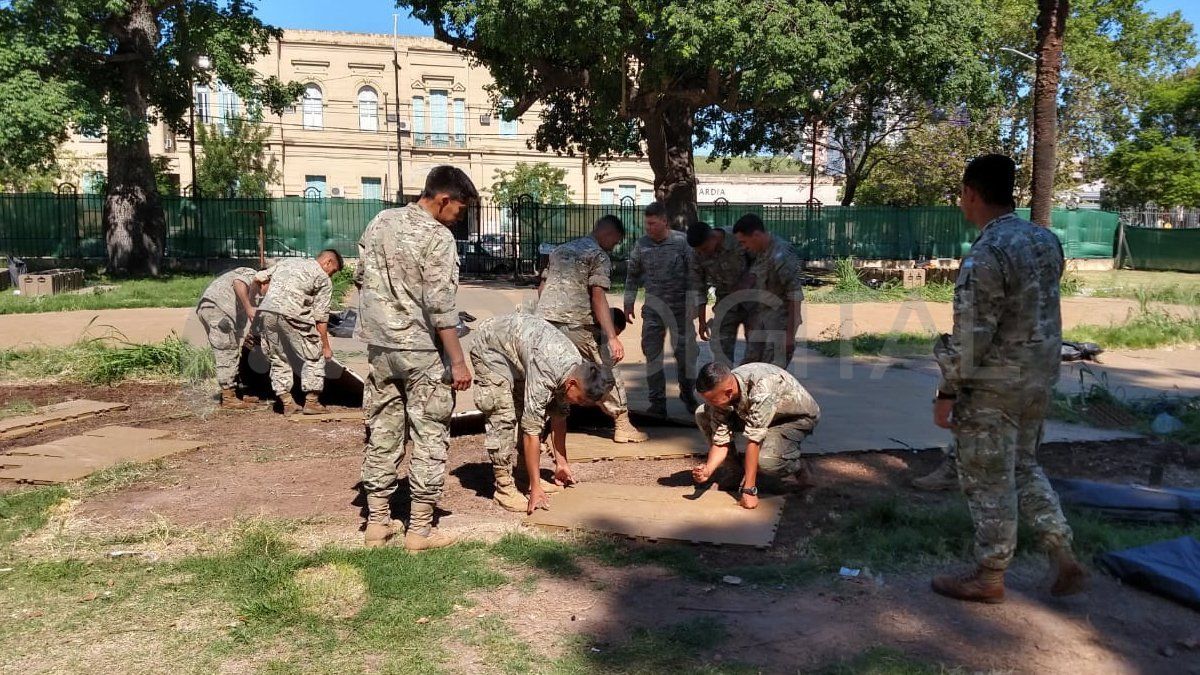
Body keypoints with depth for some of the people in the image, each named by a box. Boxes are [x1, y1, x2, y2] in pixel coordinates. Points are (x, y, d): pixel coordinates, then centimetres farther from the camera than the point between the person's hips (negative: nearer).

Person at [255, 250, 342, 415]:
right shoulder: (324, 280, 9)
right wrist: (325, 346, 9)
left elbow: (259, 277, 23)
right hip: (292, 313, -6)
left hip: (265, 310, 6)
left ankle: (287, 403, 18)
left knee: (278, 358, 18)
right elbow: (321, 317, 4)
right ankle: (311, 401, 10)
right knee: (314, 356, 10)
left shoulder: (286, 262, 27)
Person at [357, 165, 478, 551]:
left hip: (380, 348, 7)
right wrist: (458, 361, -16)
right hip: (422, 353, -7)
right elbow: (441, 307, -19)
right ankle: (419, 529, 9)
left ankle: (377, 523, 20)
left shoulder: (379, 223, 7)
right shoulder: (437, 237, -14)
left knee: (382, 435, 13)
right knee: (429, 439, 4)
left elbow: (362, 280, 14)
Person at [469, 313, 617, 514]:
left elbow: (559, 415, 1)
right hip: (489, 346, -8)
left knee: (536, 412, 3)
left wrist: (561, 462, 5)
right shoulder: (544, 374, -38)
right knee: (504, 417, -17)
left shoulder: (577, 367, -13)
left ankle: (529, 476, 13)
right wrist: (536, 489, -33)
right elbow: (531, 430, -35)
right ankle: (504, 487, -10)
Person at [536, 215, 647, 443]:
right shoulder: (599, 256, -2)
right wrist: (612, 337, -17)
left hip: (544, 321, 6)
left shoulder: (559, 250, 21)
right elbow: (598, 298, -13)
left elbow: (541, 288, 20)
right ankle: (623, 426, 14)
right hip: (576, 324, -6)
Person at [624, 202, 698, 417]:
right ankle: (657, 403, 9)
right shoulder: (641, 245, 2)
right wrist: (629, 302, 12)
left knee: (684, 351, 8)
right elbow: (632, 274, 13)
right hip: (653, 309, 2)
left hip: (680, 308, -2)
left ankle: (687, 393, 31)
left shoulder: (682, 241, -7)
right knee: (652, 354, 1)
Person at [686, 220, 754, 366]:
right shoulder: (697, 254, -10)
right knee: (721, 349, -4)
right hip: (725, 304, 3)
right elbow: (697, 287, -1)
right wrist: (701, 320, 1)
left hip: (751, 301, -2)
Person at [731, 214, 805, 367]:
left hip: (779, 320, -8)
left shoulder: (781, 256, -22)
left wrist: (790, 333, -19)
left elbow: (795, 297, -20)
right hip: (759, 318, 8)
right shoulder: (760, 252, 4)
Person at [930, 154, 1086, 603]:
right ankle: (1064, 560, 22)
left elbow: (970, 336, -21)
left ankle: (989, 578, 19)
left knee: (989, 482, 6)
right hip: (1040, 379, 8)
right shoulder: (1046, 240, 3)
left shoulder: (985, 256, -22)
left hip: (993, 388, -8)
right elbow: (1043, 309, 11)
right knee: (1023, 467, 23)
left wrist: (947, 393, -14)